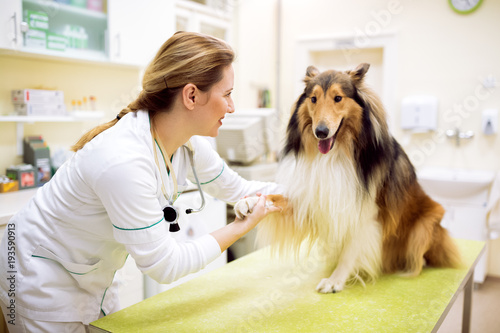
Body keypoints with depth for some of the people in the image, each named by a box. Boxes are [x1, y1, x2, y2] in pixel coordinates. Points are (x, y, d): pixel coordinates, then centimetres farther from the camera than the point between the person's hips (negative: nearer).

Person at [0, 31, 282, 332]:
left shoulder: (189, 144, -12)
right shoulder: (123, 160, -37)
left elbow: (237, 188, 5)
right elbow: (164, 265, -29)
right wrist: (241, 227, -21)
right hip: (43, 273, -7)